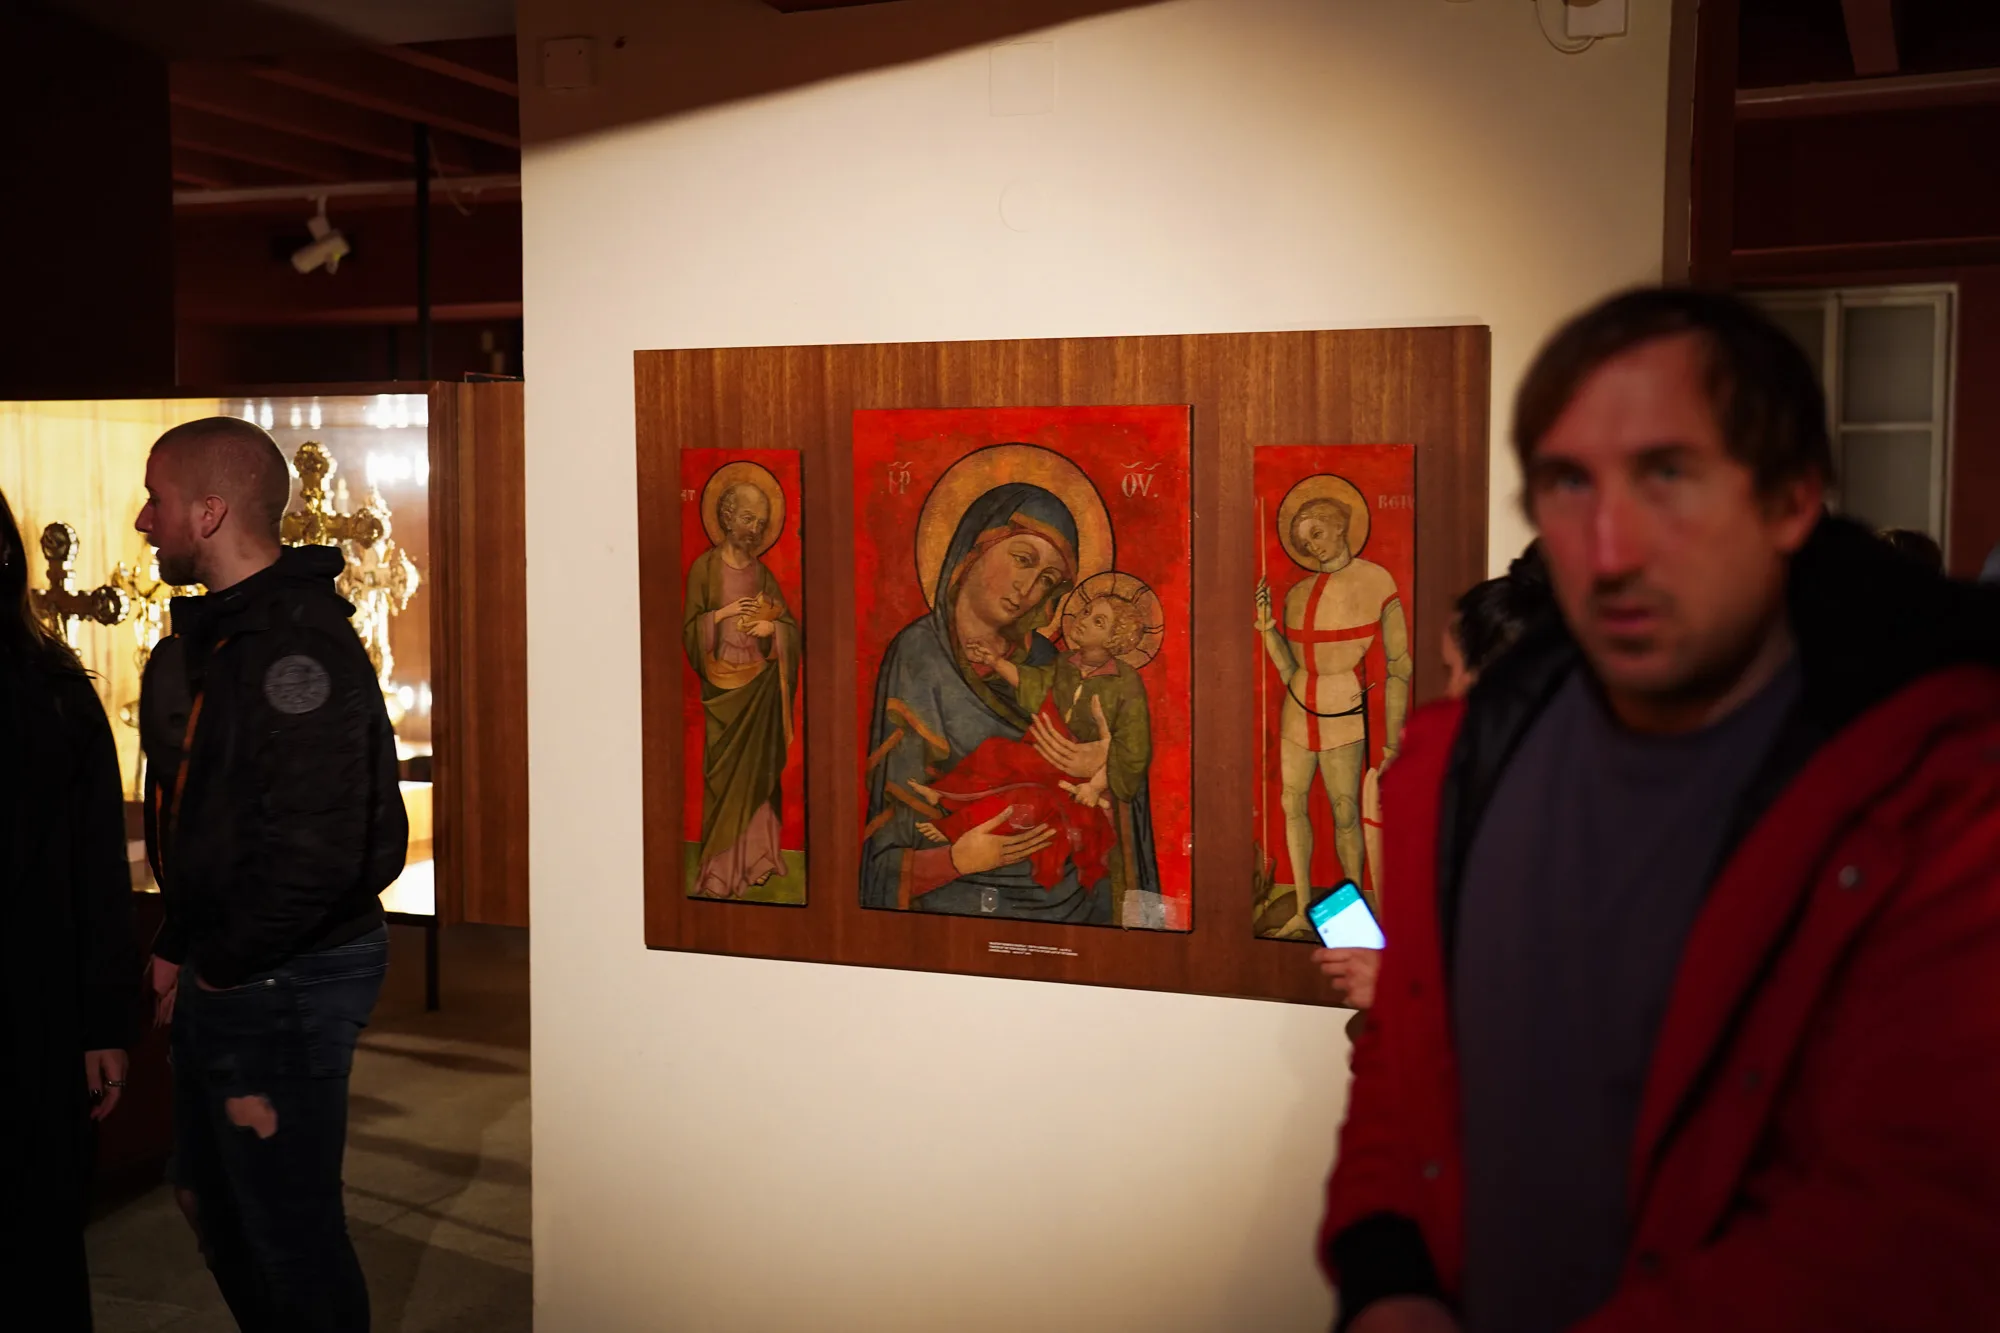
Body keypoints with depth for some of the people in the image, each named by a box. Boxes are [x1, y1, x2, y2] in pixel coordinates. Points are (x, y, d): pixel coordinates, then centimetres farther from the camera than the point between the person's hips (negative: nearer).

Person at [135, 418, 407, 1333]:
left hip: (285, 981, -10)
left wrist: (216, 964, -16)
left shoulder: (297, 644, -22)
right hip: (223, 975, 10)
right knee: (214, 1198, 23)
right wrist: (181, 949, 9)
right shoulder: (208, 640, 11)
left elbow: (313, 851, -28)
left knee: (286, 1222, 4)